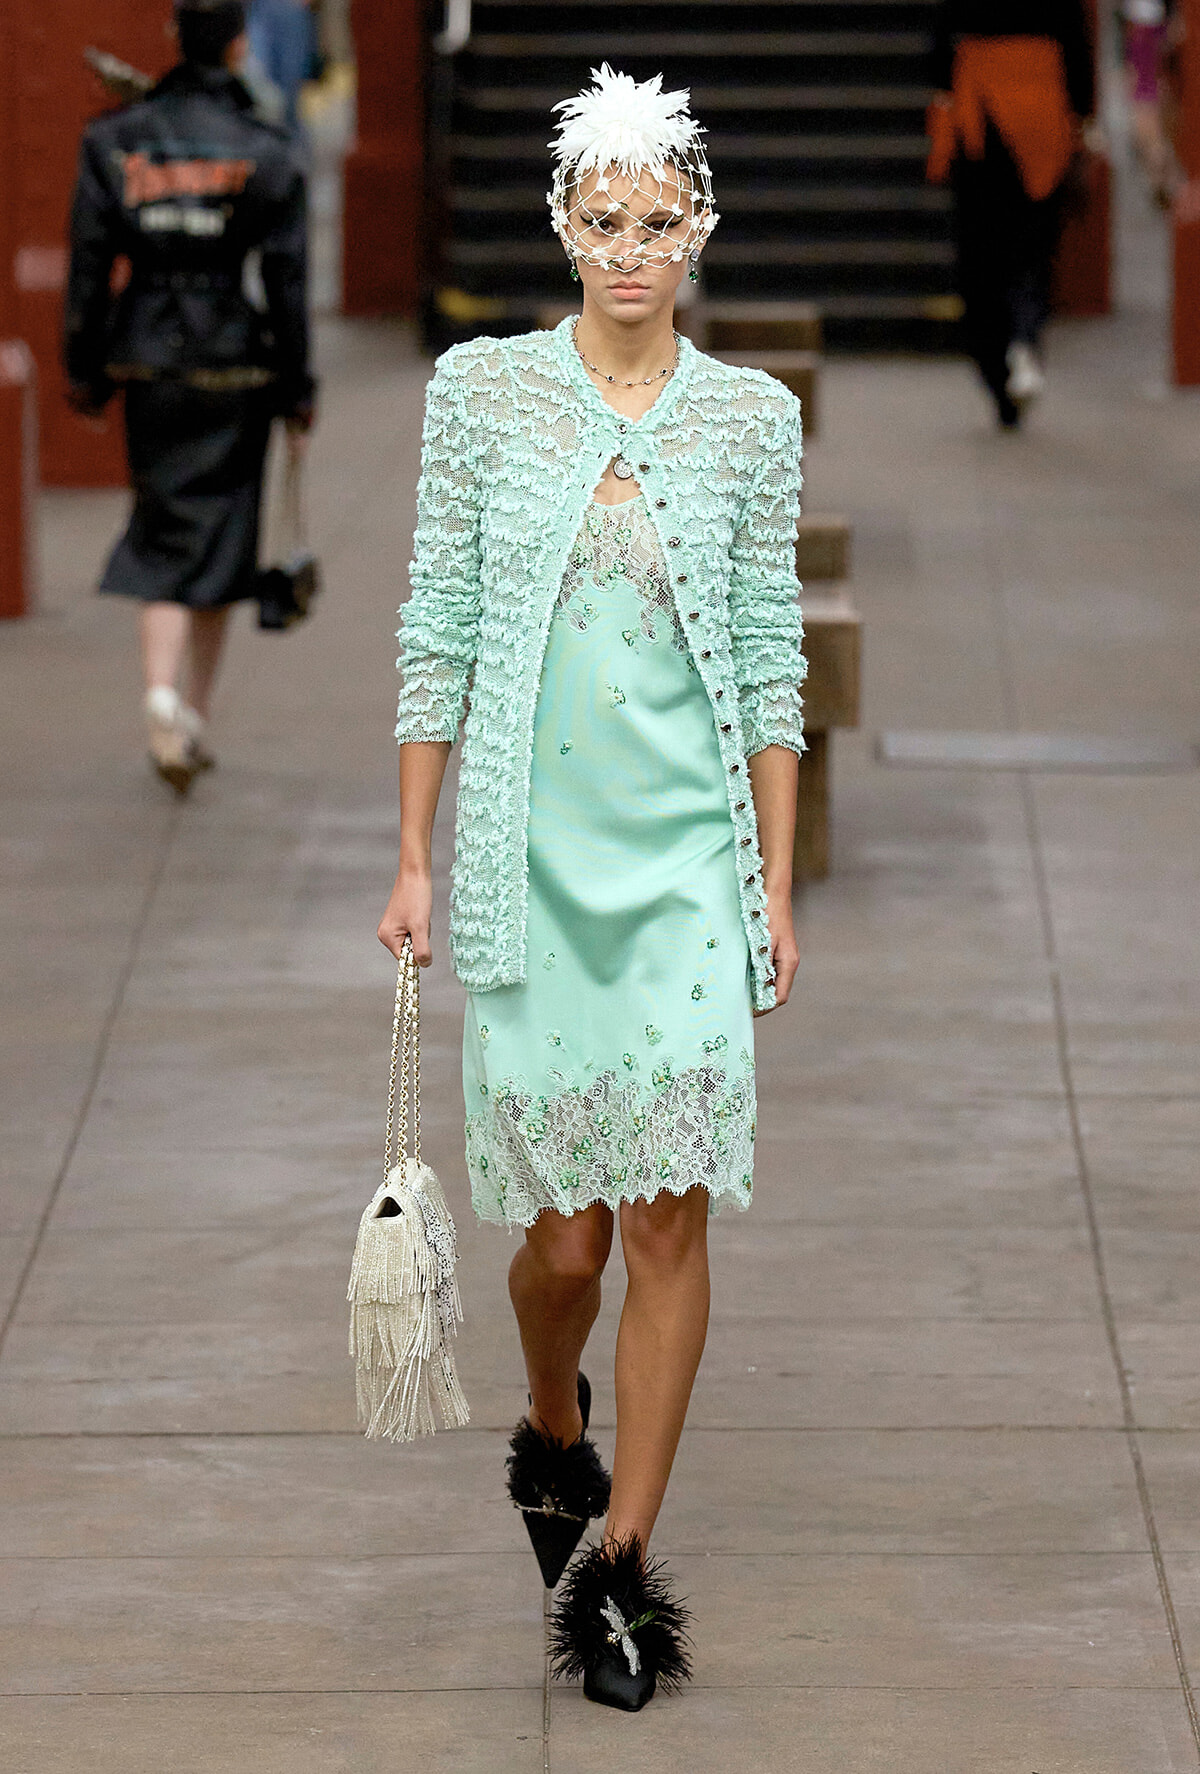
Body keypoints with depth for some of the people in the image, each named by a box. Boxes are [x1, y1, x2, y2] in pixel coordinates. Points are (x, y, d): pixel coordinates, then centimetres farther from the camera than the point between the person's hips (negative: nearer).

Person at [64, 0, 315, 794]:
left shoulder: (116, 141, -2)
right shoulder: (266, 153, -7)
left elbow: (89, 265, 0)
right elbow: (287, 280, -5)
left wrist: (84, 371, 8)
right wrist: (297, 390, 2)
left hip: (144, 356, 2)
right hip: (233, 362, -2)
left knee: (163, 534, 8)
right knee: (220, 536, 11)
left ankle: (164, 690, -16)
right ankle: (195, 717, 15)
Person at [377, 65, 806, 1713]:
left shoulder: (751, 416, 3)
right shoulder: (482, 389, 1)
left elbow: (771, 664, 5)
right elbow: (438, 633, 3)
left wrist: (778, 886, 3)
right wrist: (414, 862, 1)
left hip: (687, 857, 0)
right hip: (531, 852, 0)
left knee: (668, 1213, -5)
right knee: (564, 1229, 2)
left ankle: (620, 1563, 7)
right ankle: (555, 1434, 36)